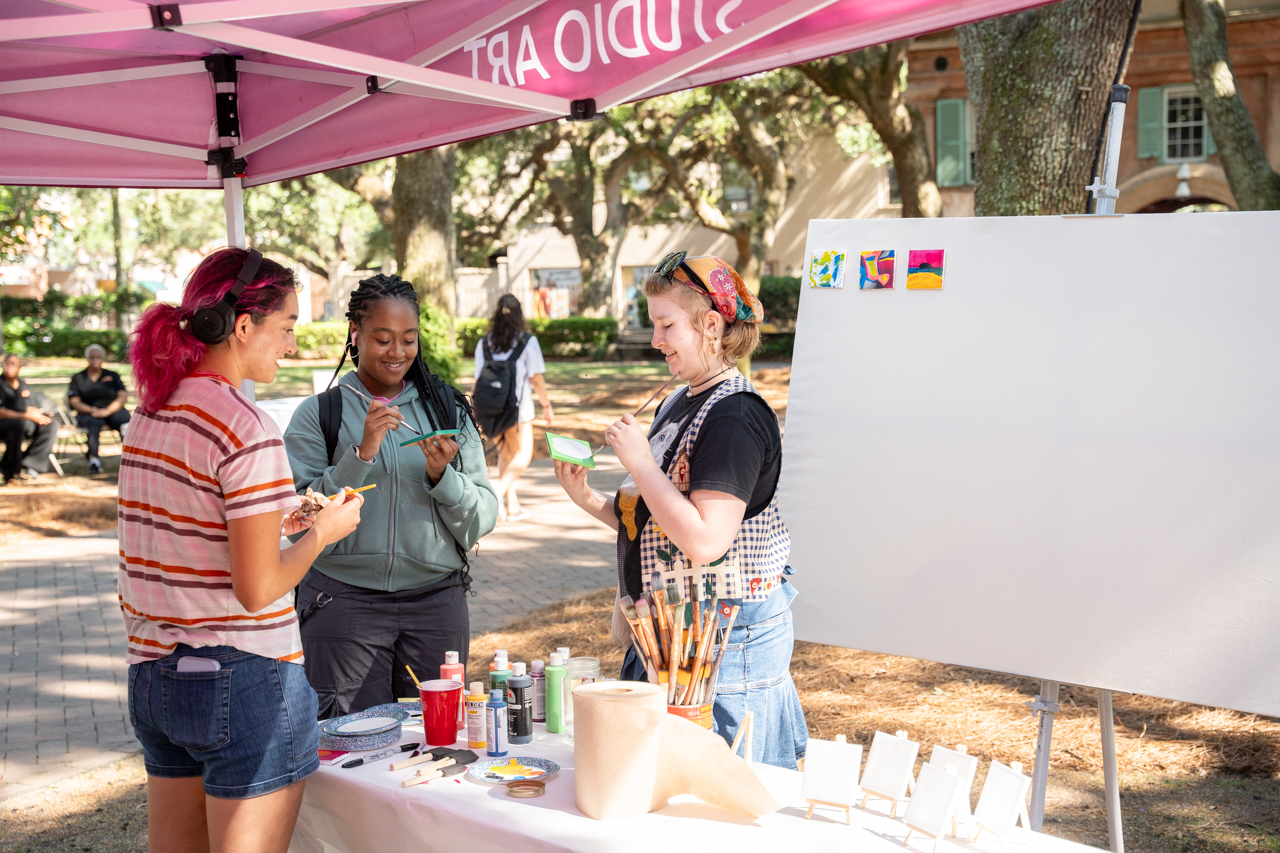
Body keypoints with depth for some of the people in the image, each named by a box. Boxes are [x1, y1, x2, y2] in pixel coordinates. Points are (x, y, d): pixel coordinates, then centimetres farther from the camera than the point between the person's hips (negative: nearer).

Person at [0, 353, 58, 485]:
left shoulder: (23, 386, 16)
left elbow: (32, 409, 19)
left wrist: (40, 416, -6)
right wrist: (26, 415, -22)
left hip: (25, 425, 7)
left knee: (51, 426, -14)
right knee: (17, 425, -39)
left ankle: (29, 465, -21)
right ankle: (11, 471, -29)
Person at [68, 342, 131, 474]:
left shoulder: (113, 376, 17)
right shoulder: (78, 378, 15)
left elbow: (123, 395, 4)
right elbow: (74, 402, 5)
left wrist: (107, 411, -13)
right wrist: (92, 410, -14)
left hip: (113, 412, 1)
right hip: (88, 414, -1)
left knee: (125, 421, -34)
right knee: (93, 423, -38)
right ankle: (94, 460, -48)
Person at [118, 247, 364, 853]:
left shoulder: (148, 417, 7)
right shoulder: (248, 429, -18)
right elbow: (258, 589, -19)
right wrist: (323, 530, -4)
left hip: (153, 675, 8)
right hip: (243, 679, -8)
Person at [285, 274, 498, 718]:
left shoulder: (448, 409, 7)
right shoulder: (319, 414, 0)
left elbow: (482, 521, 4)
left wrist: (442, 475, -14)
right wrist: (360, 454, -17)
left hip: (436, 601, 2)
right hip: (346, 600, -2)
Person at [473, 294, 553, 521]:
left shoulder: (484, 343, 5)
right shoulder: (527, 341, -5)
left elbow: (479, 379, 5)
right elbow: (536, 378, -6)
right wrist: (547, 405, 4)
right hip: (518, 408, -4)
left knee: (506, 454, 16)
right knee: (523, 454, 6)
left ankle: (512, 506, 16)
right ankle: (498, 493, -15)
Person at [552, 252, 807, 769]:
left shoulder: (735, 416, -18)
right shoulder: (676, 405, 12)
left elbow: (704, 542, -27)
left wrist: (640, 463, -21)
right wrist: (587, 499, 2)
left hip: (724, 638, -9)